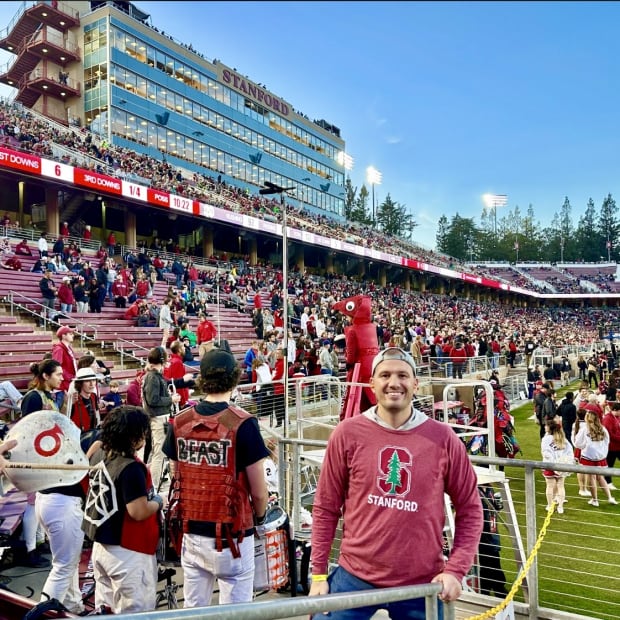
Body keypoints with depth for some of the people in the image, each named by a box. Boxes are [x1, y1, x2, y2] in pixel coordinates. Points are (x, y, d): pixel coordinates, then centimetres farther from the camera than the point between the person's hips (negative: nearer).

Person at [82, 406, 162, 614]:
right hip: (128, 553, -9)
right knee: (135, 613, 4)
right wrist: (158, 502, -9)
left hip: (100, 547, 9)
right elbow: (138, 512, -25)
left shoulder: (98, 456, -1)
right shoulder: (132, 468, -26)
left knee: (105, 608, 22)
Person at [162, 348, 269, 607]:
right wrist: (259, 517, 9)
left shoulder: (179, 422, -3)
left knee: (193, 608, 19)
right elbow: (258, 491, -12)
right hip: (231, 535, -5)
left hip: (191, 532, 5)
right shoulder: (242, 424, -17)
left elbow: (177, 478, 7)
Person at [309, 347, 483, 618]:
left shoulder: (442, 438, -6)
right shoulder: (348, 433, -7)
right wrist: (319, 574, 0)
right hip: (354, 577, 0)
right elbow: (326, 508, -1)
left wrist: (455, 570, -4)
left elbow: (469, 510, 2)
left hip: (422, 584, 1)